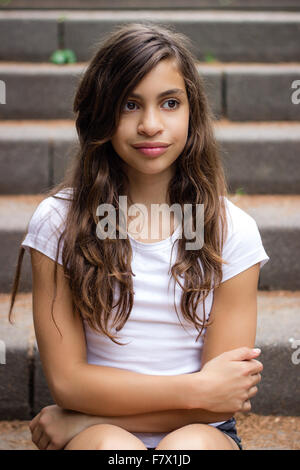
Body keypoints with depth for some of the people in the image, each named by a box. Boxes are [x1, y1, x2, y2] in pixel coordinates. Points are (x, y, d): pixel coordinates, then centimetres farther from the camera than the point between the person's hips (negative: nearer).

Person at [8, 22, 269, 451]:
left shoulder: (231, 230, -1)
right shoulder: (59, 221, -1)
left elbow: (223, 398, -4)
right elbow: (66, 379, -5)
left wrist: (82, 423, -9)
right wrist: (197, 389, -12)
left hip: (200, 434, 1)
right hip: (98, 435, 0)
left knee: (190, 447, -32)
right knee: (111, 447, -33)